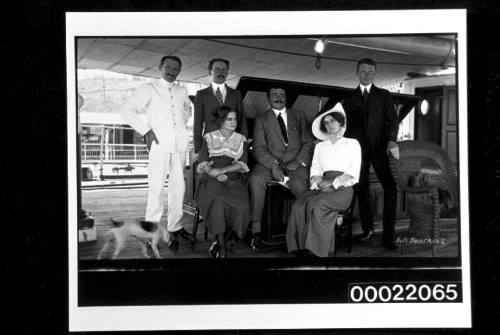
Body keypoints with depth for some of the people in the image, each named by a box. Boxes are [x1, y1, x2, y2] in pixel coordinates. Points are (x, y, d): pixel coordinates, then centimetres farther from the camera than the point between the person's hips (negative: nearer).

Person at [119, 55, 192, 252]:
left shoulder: (182, 92, 17)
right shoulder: (148, 90, 4)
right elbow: (127, 110, -1)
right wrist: (145, 130, -8)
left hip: (180, 145, 5)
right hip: (159, 145, -5)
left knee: (178, 187, 6)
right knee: (156, 188, -8)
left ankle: (174, 227, 14)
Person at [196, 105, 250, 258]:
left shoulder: (241, 140, 16)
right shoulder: (209, 138, 13)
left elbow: (241, 164, 3)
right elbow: (203, 163, 4)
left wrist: (220, 169, -11)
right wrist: (215, 175, -14)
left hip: (234, 179, 1)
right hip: (212, 179, -1)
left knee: (239, 204, -30)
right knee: (218, 201, -34)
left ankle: (219, 242, -16)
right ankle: (221, 244, -28)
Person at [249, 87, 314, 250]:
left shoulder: (299, 116, 19)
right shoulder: (261, 119, 14)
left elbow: (308, 142, 12)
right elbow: (258, 148, 2)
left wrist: (299, 161, -7)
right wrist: (273, 165, -16)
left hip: (295, 163, 0)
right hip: (269, 162, 0)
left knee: (300, 184, -35)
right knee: (256, 180, -33)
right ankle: (256, 229, -30)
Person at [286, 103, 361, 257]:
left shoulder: (352, 144, 15)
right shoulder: (320, 146, 26)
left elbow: (353, 174, 3)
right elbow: (315, 171, 15)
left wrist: (333, 183, -10)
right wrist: (319, 183, -7)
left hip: (342, 188, -3)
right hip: (323, 188, 3)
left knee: (316, 204, -35)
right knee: (300, 204, -30)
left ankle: (316, 250, -36)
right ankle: (300, 248, -34)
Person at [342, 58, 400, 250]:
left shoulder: (384, 96, 11)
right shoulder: (349, 99, 15)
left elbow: (393, 119, 2)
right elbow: (345, 125, 14)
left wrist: (392, 141, -14)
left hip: (380, 148, -2)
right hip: (358, 149, 2)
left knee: (390, 188, -14)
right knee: (362, 190, 5)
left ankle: (388, 236, -12)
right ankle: (367, 229, 20)